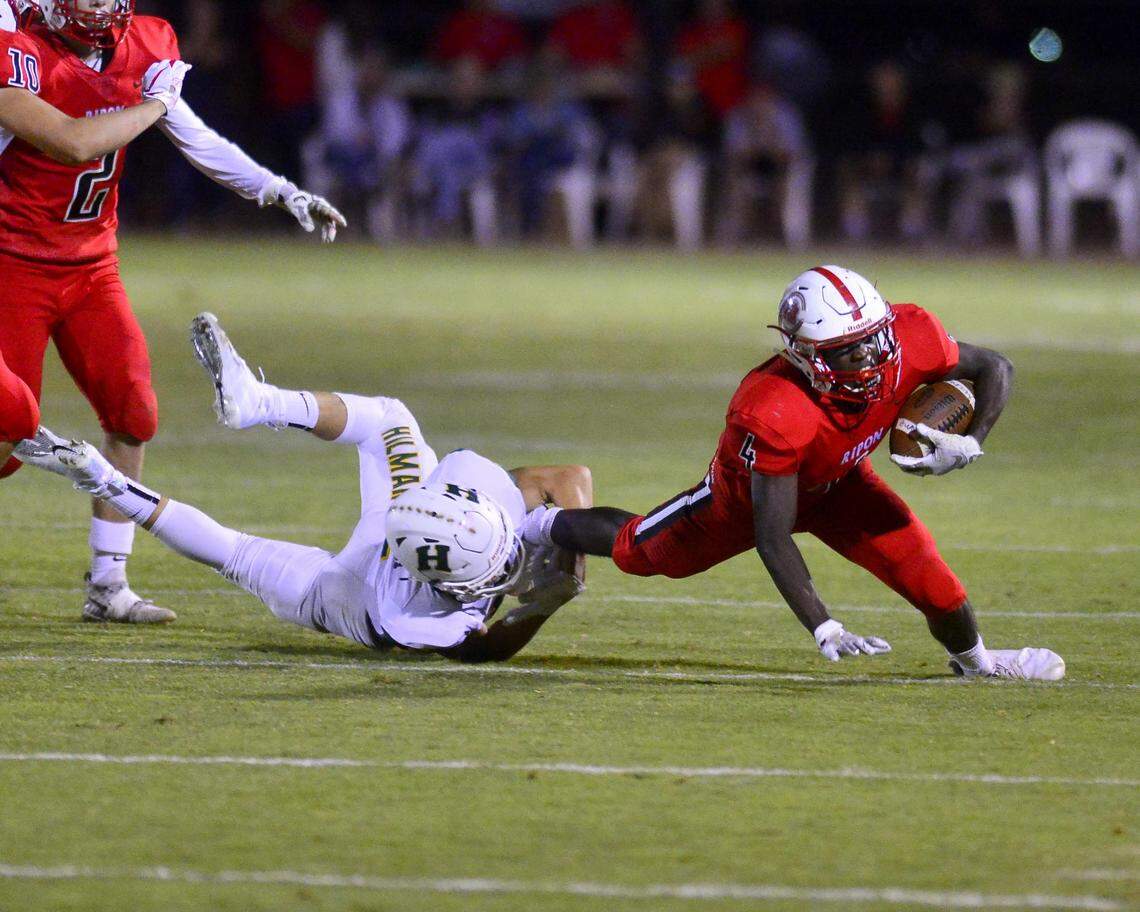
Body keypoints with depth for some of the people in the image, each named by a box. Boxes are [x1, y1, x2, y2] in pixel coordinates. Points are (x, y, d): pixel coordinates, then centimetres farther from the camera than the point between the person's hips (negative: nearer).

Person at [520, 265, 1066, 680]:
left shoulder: (907, 342, -34)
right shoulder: (776, 415, -47)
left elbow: (995, 370, -14)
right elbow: (771, 534, -39)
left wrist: (969, 444, -32)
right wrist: (822, 628, -45)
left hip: (839, 481, 3)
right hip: (752, 488, -3)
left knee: (924, 572, -14)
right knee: (637, 551, 17)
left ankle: (974, 660, 18)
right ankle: (538, 526, 48)